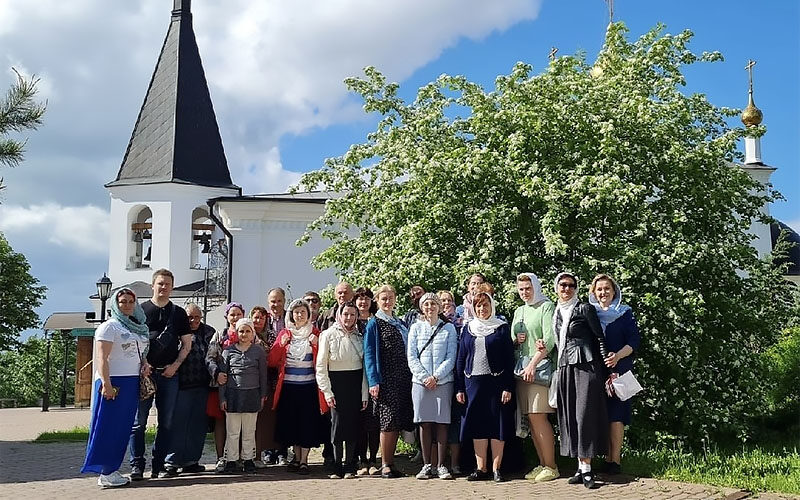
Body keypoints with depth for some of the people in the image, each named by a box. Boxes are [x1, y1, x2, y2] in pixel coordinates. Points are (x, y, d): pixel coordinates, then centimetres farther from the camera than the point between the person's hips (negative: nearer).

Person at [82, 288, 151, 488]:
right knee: (109, 428, -6)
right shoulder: (109, 327, -5)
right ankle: (105, 474, -3)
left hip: (132, 383, 8)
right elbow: (102, 358, -13)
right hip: (113, 382, -8)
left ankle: (112, 470, 13)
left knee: (123, 429, 8)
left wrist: (145, 364, 8)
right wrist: (106, 384, -22)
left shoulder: (139, 328, 18)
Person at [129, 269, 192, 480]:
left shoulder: (179, 313, 11)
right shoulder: (140, 310, 5)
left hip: (169, 373, 2)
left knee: (166, 421, 4)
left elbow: (187, 343, 11)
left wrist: (175, 365, -2)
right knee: (139, 421, -3)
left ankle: (159, 464, 12)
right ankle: (137, 465, 2)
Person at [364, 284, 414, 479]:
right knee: (388, 422, -10)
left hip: (402, 379, 6)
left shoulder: (400, 324, 19)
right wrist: (373, 381, -16)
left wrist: (410, 378, 12)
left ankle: (390, 463, 12)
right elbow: (369, 354, -7)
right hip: (385, 380, -6)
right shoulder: (374, 324, -1)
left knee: (398, 423, 5)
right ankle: (385, 465, -4)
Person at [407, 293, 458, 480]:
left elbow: (451, 357, 1)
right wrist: (424, 377, -8)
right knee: (424, 423, 1)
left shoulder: (449, 328, 7)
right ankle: (427, 465, 8)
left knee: (442, 423, -2)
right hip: (420, 381, 1)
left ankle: (441, 465, 4)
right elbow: (411, 357, 4)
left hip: (443, 382, -1)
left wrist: (436, 376, -10)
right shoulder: (415, 328, 9)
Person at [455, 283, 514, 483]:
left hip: (496, 382, -3)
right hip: (473, 382, 3)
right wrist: (459, 388, 5)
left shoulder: (502, 328, 1)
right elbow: (461, 359, 11)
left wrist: (508, 387, -10)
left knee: (497, 426, 0)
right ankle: (481, 468, 12)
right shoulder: (468, 328, 11)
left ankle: (496, 468, 8)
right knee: (477, 426, 5)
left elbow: (509, 359, -3)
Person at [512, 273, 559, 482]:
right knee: (531, 418, 6)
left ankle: (551, 466, -4)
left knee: (538, 417, -11)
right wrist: (516, 340, 1)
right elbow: (512, 341, 25)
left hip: (539, 367, -7)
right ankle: (542, 464, 12)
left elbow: (549, 339, -11)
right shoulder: (518, 312, 20)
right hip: (521, 368, 7)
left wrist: (533, 363, -18)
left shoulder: (546, 307, -1)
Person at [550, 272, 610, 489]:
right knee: (569, 417, 3)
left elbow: (600, 338, -4)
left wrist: (607, 368, -8)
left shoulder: (585, 309, -3)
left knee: (584, 415, -9)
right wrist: (545, 347, 6)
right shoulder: (557, 313, 15)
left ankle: (587, 468, -6)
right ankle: (581, 467, 9)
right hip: (565, 368, 6)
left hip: (586, 367, -6)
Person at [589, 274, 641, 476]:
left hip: (618, 369, -2)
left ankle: (615, 459, -3)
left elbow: (634, 341, -1)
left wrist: (618, 355, -17)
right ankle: (607, 458, 5)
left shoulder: (625, 313, 7)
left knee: (616, 415, -7)